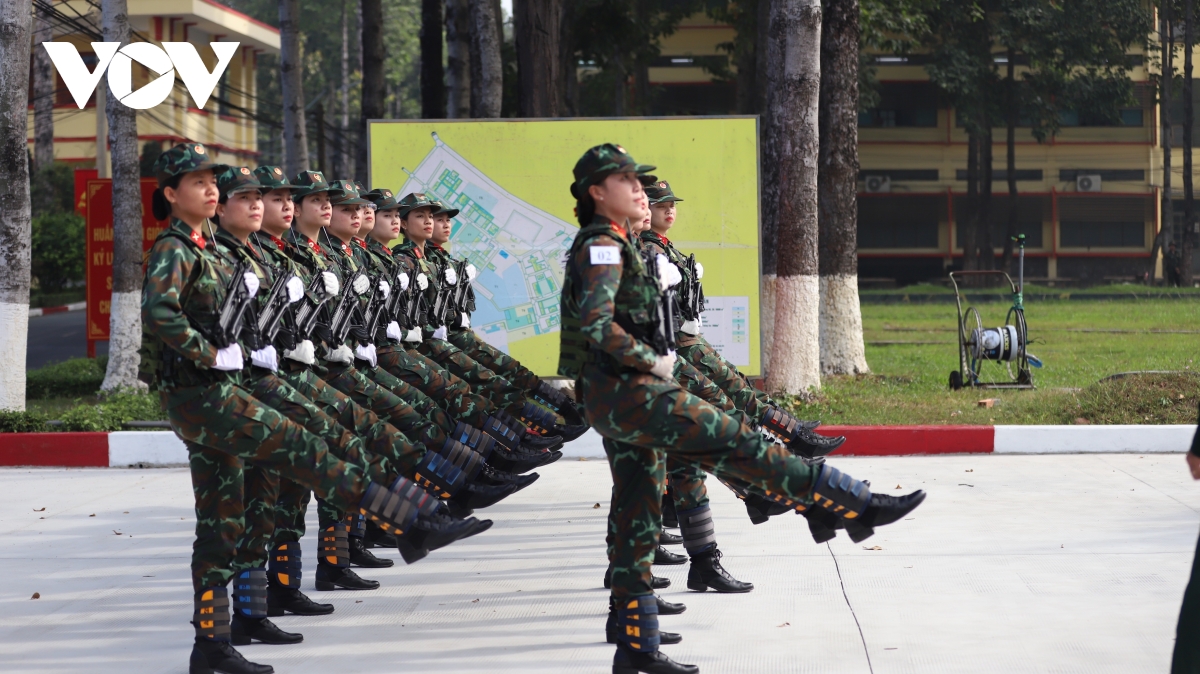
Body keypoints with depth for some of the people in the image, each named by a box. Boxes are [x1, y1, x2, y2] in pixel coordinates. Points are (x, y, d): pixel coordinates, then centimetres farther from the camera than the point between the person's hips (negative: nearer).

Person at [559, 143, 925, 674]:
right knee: (740, 446, -11)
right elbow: (597, 326, -23)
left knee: (637, 521, 9)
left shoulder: (607, 246, 20)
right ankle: (857, 507, -9)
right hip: (628, 392, -11)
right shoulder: (603, 246, -11)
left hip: (614, 401, 11)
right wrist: (653, 361, -14)